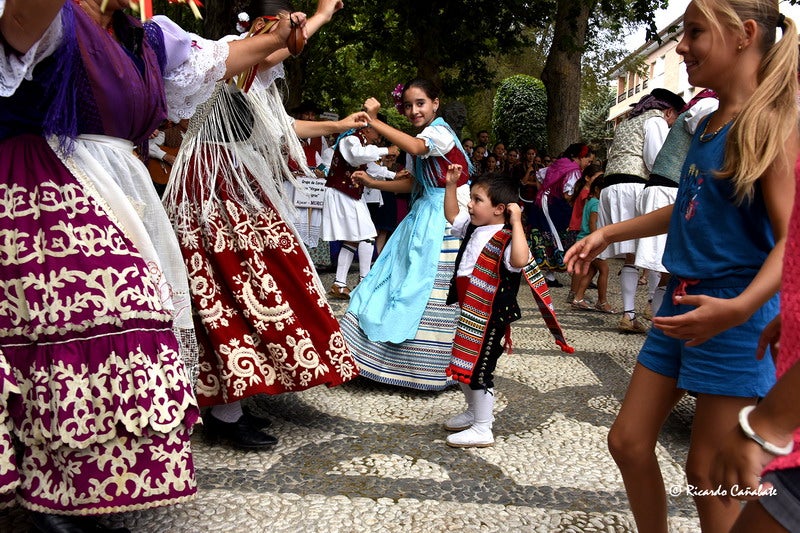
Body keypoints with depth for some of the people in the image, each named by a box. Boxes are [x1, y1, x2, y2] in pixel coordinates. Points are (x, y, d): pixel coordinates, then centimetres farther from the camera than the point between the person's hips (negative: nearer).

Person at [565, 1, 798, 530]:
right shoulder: (706, 125, 11)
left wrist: (740, 307, -35)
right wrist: (608, 233, 22)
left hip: (734, 316, -8)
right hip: (682, 302, 8)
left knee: (711, 470, 2)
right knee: (628, 441, 12)